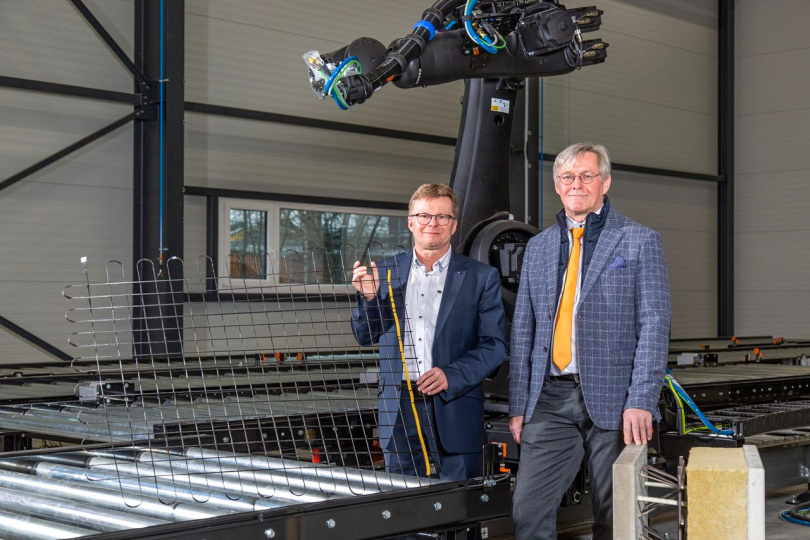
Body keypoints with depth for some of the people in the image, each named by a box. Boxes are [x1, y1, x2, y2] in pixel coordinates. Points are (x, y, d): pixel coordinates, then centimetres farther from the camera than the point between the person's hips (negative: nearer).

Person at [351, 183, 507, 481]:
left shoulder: (481, 277, 3)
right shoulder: (385, 272, 9)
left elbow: (495, 345, -1)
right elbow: (364, 337, 12)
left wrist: (451, 376, -15)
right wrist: (369, 297, -7)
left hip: (455, 409, -2)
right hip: (398, 410, 2)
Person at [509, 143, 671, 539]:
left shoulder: (640, 241, 2)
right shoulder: (538, 247, 15)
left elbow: (654, 325, -4)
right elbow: (523, 330, 14)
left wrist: (641, 402, -14)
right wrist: (518, 405, 8)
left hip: (614, 401, -3)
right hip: (551, 401, 3)